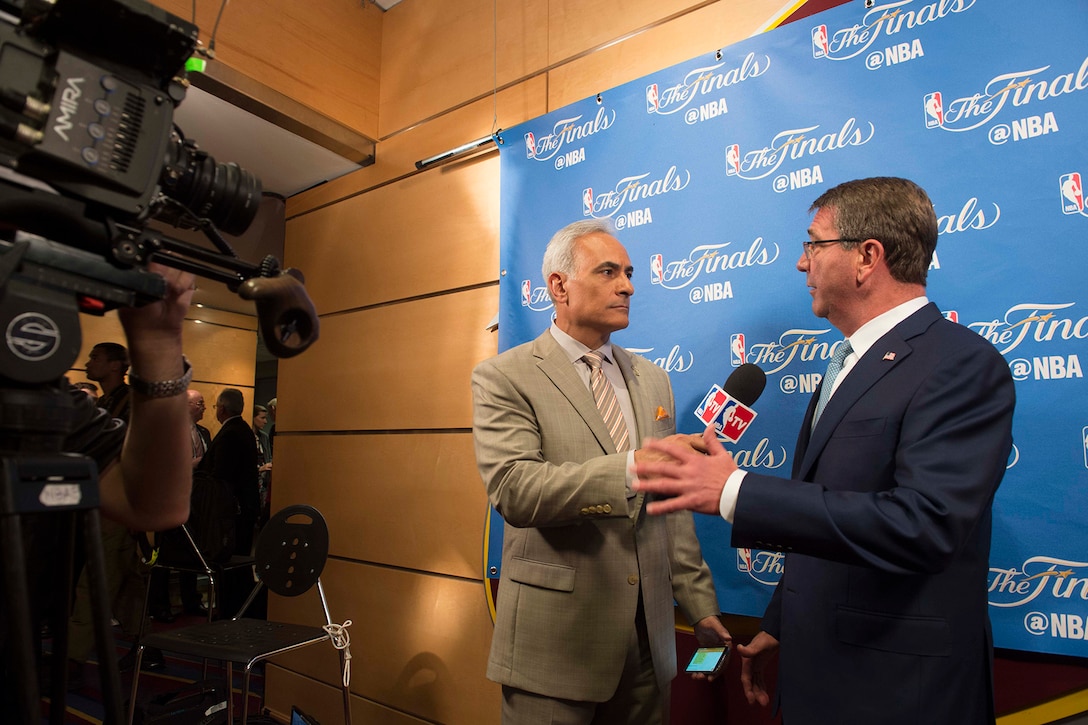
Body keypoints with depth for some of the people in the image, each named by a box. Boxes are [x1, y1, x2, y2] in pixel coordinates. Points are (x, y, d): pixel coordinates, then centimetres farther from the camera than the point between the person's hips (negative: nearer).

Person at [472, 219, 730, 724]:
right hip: (556, 639, -5)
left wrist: (699, 606, 9)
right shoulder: (503, 378, -9)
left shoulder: (652, 379, 9)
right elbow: (514, 489, -23)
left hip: (649, 635, 5)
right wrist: (630, 466, -33)